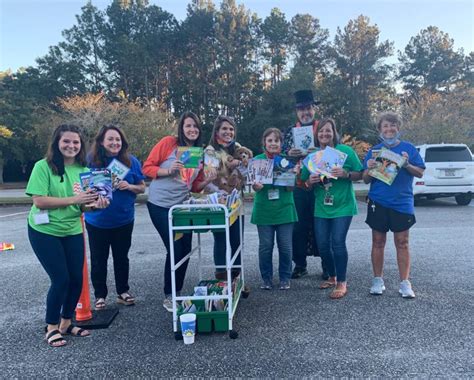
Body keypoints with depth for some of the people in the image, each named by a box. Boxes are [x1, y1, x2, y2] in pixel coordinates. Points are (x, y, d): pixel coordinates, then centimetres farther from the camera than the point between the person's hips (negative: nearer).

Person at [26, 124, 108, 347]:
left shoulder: (83, 170, 2)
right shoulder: (43, 166, -13)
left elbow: (83, 206, 4)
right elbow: (39, 201, -20)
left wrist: (95, 205, -18)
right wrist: (73, 199, -26)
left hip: (73, 231, 5)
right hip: (44, 232, -5)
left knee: (76, 279, 6)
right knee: (61, 279, -5)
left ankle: (66, 323, 28)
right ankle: (51, 327, 17)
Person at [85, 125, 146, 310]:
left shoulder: (131, 161, -4)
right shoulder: (91, 161, -8)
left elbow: (142, 187, 2)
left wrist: (129, 186, -18)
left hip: (123, 220, 1)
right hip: (97, 221, -1)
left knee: (121, 257, 14)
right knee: (98, 259, 10)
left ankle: (123, 292, 31)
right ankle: (100, 295, 26)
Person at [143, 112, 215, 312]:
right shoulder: (168, 143, -10)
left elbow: (195, 186, 11)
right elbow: (147, 168, -9)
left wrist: (208, 180, -8)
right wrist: (168, 170, -23)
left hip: (182, 206, 6)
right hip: (160, 205, -6)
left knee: (185, 250, 7)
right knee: (175, 250, -5)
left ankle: (177, 293, 27)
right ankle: (168, 297, 15)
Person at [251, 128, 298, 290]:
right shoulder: (257, 160, 2)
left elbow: (290, 187, -1)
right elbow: (254, 185, -1)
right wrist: (256, 185, -25)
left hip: (284, 209, 0)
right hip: (264, 210, 0)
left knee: (285, 246, 4)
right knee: (265, 246, 4)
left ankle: (285, 278, 21)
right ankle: (266, 278, 21)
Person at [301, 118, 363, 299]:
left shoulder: (346, 151, -4)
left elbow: (359, 175, -4)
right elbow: (307, 184, 10)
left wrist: (345, 174, -23)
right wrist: (311, 180, -13)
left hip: (343, 206, -4)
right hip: (321, 207, 4)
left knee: (338, 242, -10)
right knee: (323, 245, 6)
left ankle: (342, 282, 5)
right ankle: (332, 277, 28)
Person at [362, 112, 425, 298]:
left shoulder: (408, 148, 3)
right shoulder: (374, 150, 7)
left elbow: (420, 173, 3)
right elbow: (366, 180, 7)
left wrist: (407, 165, -15)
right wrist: (369, 169, -14)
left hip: (402, 202, -1)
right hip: (378, 202, 1)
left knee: (402, 243, 3)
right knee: (378, 242, 7)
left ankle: (405, 283, 11)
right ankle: (378, 280, 18)